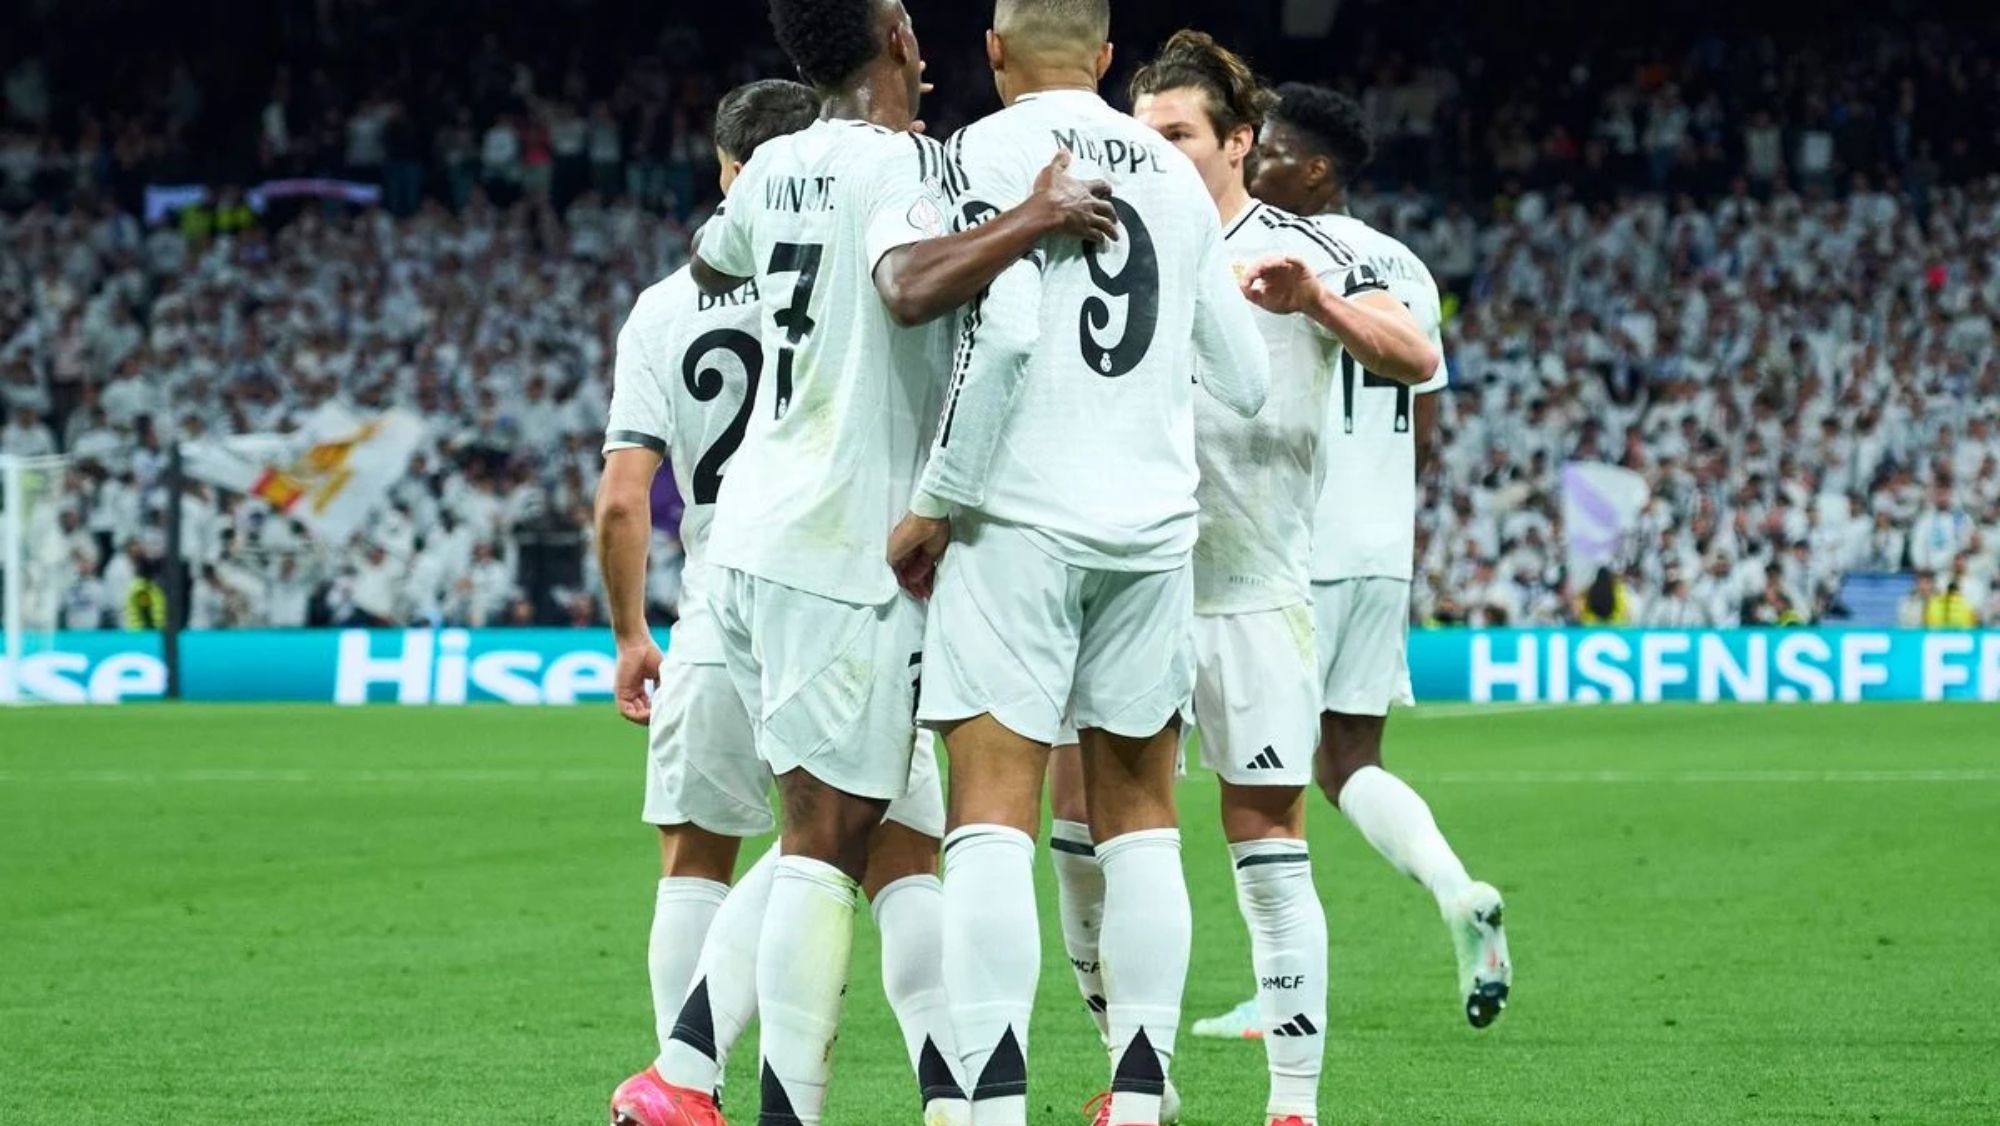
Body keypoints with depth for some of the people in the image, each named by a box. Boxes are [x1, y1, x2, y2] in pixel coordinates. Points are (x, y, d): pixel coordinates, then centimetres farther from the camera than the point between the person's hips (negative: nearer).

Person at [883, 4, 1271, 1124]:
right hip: (1154, 525, 5)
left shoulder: (991, 150, -2)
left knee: (993, 814, -7)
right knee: (1140, 819, 10)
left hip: (1021, 520, -5)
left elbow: (1001, 327, -16)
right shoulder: (1175, 174, 14)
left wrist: (936, 500, -9)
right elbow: (1247, 382, 17)